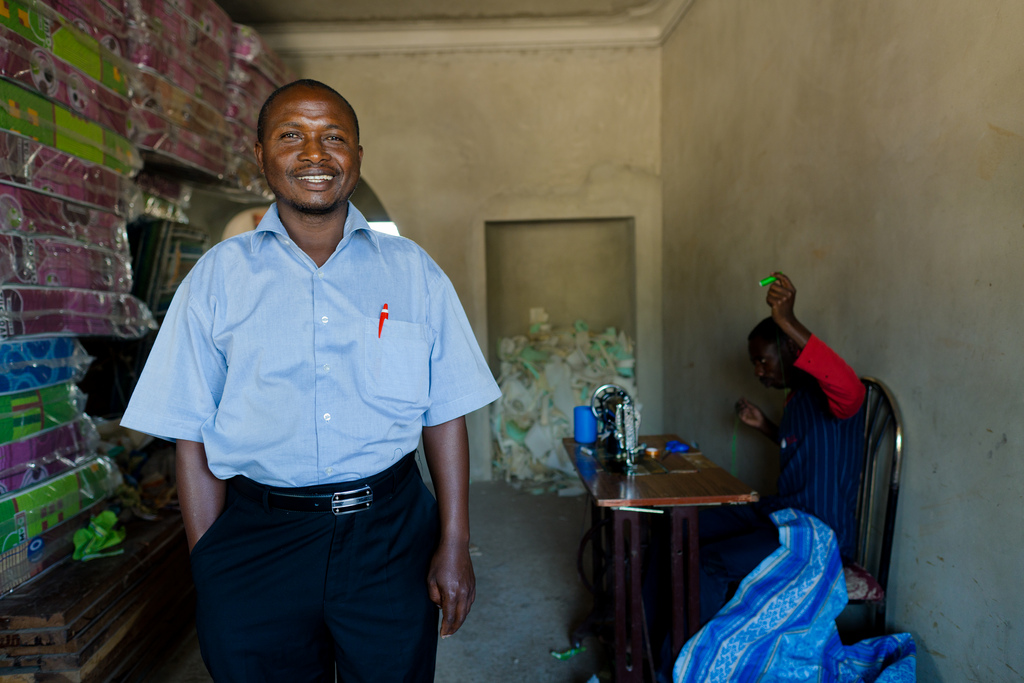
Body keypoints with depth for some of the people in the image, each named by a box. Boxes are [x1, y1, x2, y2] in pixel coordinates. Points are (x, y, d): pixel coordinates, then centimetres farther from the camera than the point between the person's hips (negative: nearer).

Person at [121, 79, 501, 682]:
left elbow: (445, 417, 0)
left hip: (391, 540, 1)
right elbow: (193, 435, 1)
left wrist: (455, 546, -3)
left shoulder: (414, 272, 2)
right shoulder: (218, 277, 1)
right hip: (257, 540, 0)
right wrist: (211, 567, -1)